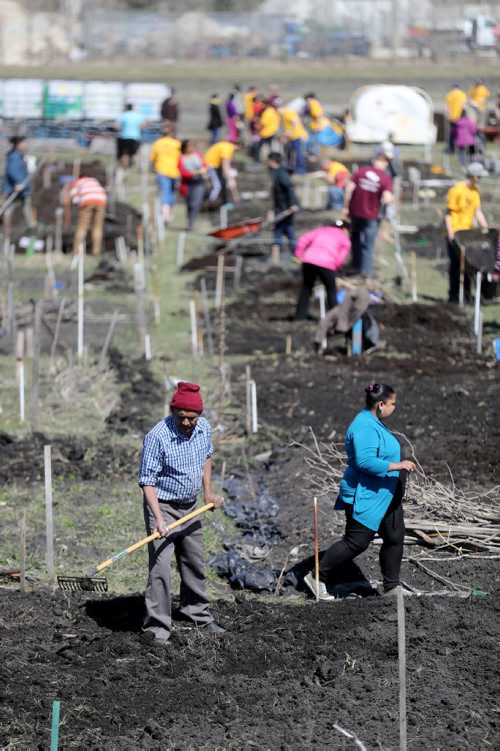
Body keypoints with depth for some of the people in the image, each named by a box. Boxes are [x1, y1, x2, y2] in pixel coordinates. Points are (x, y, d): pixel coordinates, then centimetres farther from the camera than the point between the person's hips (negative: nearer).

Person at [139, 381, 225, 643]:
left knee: (194, 563, 18)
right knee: (160, 566, -13)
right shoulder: (157, 437, -25)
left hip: (190, 507, 7)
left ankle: (198, 614, 34)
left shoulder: (204, 428, -4)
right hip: (163, 506, -7)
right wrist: (158, 518, -31)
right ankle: (157, 627, -9)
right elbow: (147, 481, -23)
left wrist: (208, 492, 12)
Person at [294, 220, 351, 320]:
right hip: (326, 263, -3)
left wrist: (298, 255, 19)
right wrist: (335, 268, 21)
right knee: (331, 289, 16)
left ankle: (299, 316, 21)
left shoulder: (320, 230, 30)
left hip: (309, 260, 3)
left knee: (306, 287, 20)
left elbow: (303, 240, 16)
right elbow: (341, 259, 6)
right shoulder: (345, 240, 20)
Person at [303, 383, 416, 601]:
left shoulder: (374, 424, 12)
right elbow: (365, 461, -32)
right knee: (356, 542, -6)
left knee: (395, 538, 10)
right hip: (364, 497, -11)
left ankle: (392, 587, 19)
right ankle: (317, 577, 6)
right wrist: (397, 466, -28)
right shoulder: (365, 428, -23)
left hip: (384, 497, 11)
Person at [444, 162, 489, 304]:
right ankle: (453, 296, 3)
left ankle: (466, 296, 12)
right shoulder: (456, 190, -11)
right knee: (456, 264, -3)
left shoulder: (475, 191, 9)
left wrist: (485, 227, -5)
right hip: (456, 234, -6)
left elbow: (478, 211, 7)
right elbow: (448, 213, -11)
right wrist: (450, 233, -17)